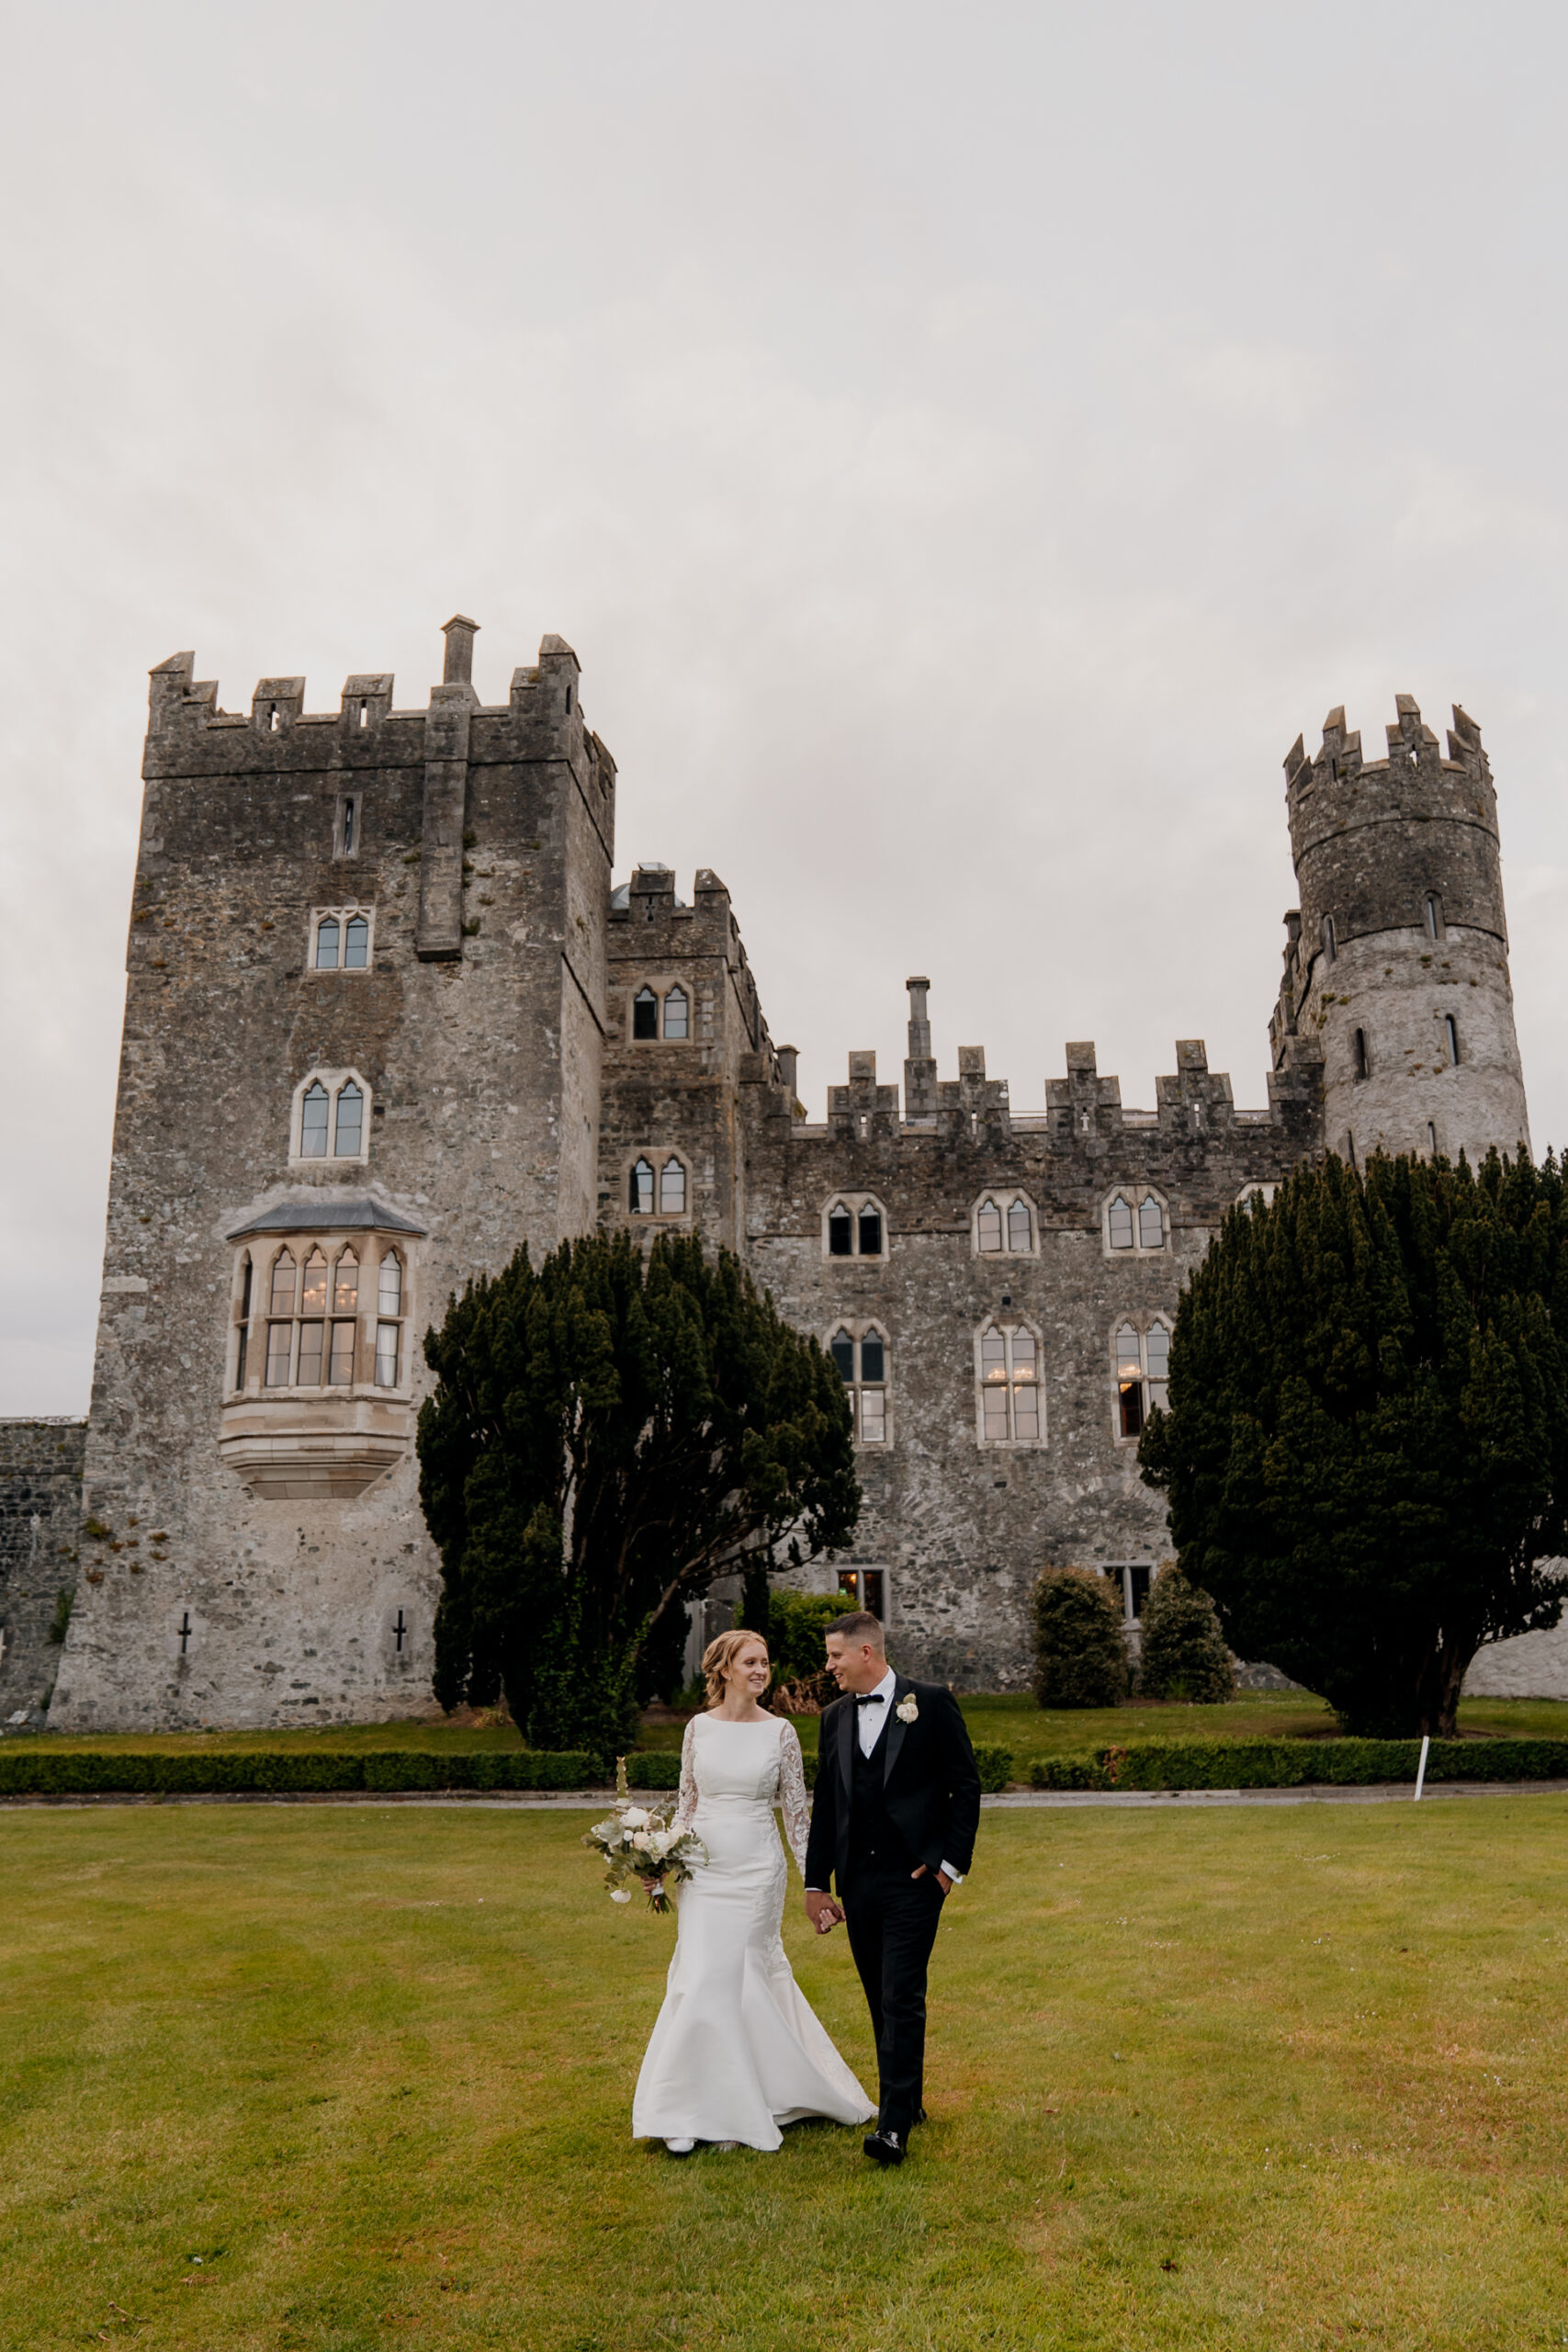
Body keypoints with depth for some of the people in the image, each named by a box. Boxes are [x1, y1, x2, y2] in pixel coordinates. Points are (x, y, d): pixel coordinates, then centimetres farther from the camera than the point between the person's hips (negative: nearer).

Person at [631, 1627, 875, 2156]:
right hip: (703, 1868, 2)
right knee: (699, 1978, 0)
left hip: (756, 1869, -2)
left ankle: (733, 2110, 16)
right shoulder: (699, 1728, 3)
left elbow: (796, 1811, 0)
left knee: (736, 1978, -1)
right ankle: (693, 2112, 14)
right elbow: (687, 1802, 12)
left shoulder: (780, 1732, -3)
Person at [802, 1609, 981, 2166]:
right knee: (881, 2001, 12)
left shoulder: (931, 1703, -5)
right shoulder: (834, 1718, 9)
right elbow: (825, 1804, 14)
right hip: (858, 1881, 5)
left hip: (915, 1877, -5)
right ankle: (908, 2101, 27)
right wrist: (816, 1883, 12)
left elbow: (965, 1786, -3)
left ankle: (894, 2125, -6)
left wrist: (951, 1861, -7)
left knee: (902, 1999, -9)